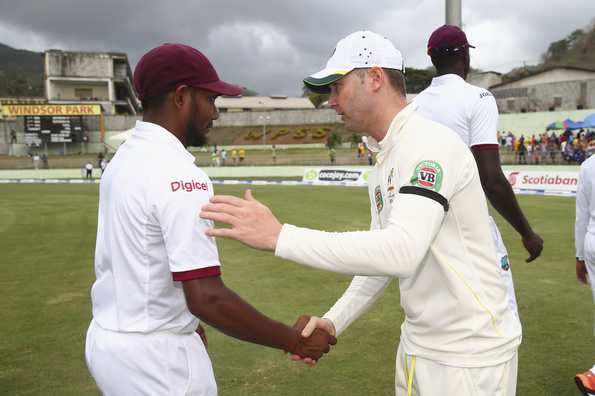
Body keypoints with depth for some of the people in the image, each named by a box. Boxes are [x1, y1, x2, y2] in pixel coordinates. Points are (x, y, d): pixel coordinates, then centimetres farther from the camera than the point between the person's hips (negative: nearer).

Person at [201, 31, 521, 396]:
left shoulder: (431, 143, -21)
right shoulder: (383, 165, 8)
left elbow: (400, 253, -34)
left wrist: (278, 235, -34)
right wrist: (334, 321, 2)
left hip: (470, 354, -8)